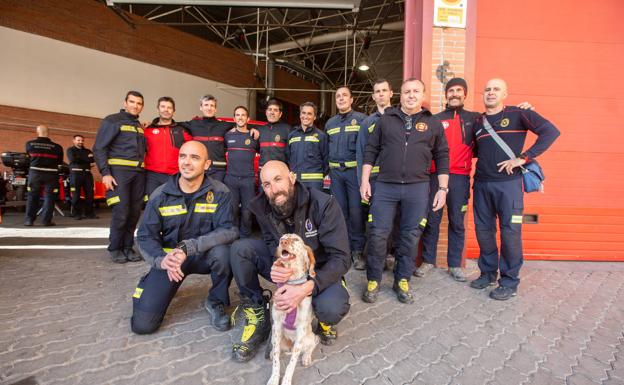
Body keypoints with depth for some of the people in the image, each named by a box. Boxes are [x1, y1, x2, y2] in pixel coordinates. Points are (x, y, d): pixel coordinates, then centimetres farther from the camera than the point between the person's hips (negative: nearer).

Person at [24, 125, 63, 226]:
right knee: (49, 197, 3)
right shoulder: (57, 147, -9)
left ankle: (29, 219, 14)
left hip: (35, 172, 2)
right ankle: (46, 220, 1)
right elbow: (60, 161, 2)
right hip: (51, 174, -2)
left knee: (32, 196, 13)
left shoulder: (29, 144, -2)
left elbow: (29, 156, 15)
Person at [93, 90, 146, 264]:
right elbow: (99, 148, -5)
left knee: (134, 213, 5)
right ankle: (115, 249, 9)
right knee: (121, 212, -9)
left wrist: (144, 171, 6)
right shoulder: (112, 120, 1)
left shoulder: (140, 126, 19)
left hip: (139, 173, 6)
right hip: (119, 171, -6)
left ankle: (127, 247, 16)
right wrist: (105, 173, -13)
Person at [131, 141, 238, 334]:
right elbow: (145, 236, -4)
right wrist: (162, 259, -26)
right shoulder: (160, 196, -8)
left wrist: (187, 247, -34)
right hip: (169, 258, 1)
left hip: (204, 256, -1)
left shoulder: (220, 193, -13)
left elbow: (229, 230, -22)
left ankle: (216, 302, -5)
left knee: (222, 251, -36)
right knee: (142, 324, -10)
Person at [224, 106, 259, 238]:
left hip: (248, 179, -1)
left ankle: (245, 238, 9)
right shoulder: (228, 135, 10)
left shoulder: (254, 136, 8)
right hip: (231, 178, 1)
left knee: (247, 212, -3)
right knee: (232, 211, 1)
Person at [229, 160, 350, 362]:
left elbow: (341, 257, -26)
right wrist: (275, 267, -32)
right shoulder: (261, 207, -11)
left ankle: (325, 320, 6)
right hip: (284, 267, 4)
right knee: (240, 248, -18)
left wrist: (307, 287, -40)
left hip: (319, 271, -3)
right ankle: (258, 319, -4)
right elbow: (272, 245, -6)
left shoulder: (324, 205, -25)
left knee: (333, 308, -35)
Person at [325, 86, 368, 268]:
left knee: (356, 211, -5)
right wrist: (327, 168, 13)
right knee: (340, 210, 8)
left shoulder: (361, 119, 1)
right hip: (335, 172, 5)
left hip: (354, 170, -4)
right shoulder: (330, 122, 17)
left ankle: (358, 248, 8)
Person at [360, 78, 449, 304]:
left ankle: (402, 281, 23)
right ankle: (373, 281, 16)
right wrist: (364, 181, 1)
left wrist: (443, 188, 4)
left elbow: (442, 157, 10)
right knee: (378, 234, 0)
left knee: (411, 236, 7)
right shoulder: (386, 120, 9)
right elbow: (371, 151, 8)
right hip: (385, 186, 0)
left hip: (418, 188, 1)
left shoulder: (433, 124, 9)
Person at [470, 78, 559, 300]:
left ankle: (509, 282, 13)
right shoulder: (478, 123, 14)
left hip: (508, 183, -5)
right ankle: (488, 272, 27)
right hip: (482, 184, 5)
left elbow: (551, 131, -9)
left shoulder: (517, 114, -1)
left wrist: (523, 158, -14)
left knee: (510, 232, -1)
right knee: (483, 230, 10)